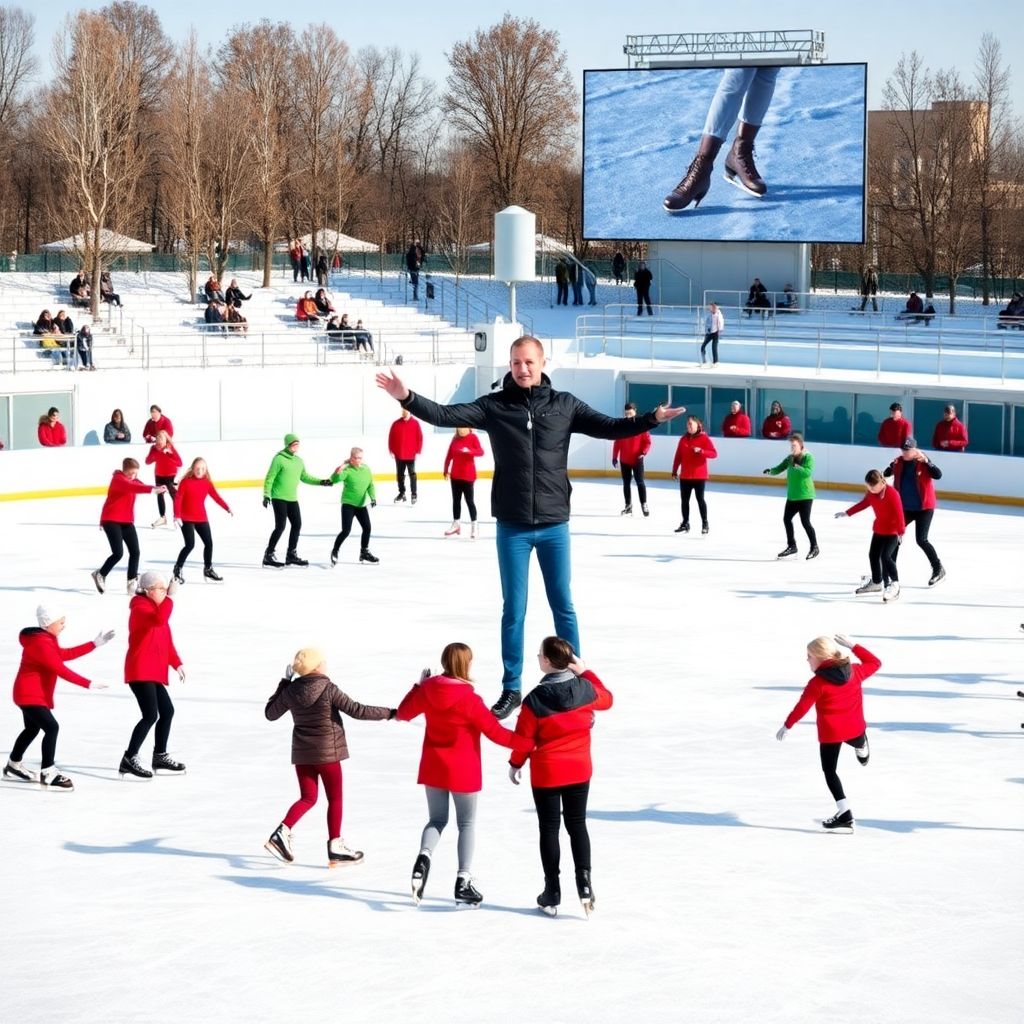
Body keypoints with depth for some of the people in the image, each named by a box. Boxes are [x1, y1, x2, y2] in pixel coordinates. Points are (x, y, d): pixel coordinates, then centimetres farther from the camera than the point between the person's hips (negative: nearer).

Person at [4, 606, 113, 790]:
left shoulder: (45, 639, 10)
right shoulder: (40, 643, -24)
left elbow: (65, 654, 15)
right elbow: (60, 669, -31)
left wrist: (95, 643, 13)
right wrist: (88, 684, -34)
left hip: (33, 695, 11)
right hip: (30, 695, -11)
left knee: (32, 729, 25)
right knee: (51, 727, -20)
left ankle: (13, 766, 41)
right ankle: (48, 773, -21)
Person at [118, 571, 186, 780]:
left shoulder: (157, 609, 20)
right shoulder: (140, 609, -11)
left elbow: (167, 641, 24)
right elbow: (159, 619, -33)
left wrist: (176, 664, 17)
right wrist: (169, 598, -28)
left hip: (154, 673, 10)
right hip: (140, 672, -10)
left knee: (167, 711, 16)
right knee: (151, 715, -17)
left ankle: (160, 757, 28)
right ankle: (129, 760, -15)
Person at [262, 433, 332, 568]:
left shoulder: (298, 461, 10)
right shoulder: (279, 459, -11)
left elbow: (304, 477, 21)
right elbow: (269, 478, -12)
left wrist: (320, 482, 12)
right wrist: (266, 495, -18)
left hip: (292, 499, 7)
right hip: (279, 498, -7)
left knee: (297, 525, 8)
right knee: (280, 526, -11)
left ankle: (291, 555, 21)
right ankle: (268, 556, -3)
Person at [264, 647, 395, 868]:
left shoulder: (291, 691, -3)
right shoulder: (328, 689, -17)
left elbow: (270, 714, 11)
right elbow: (357, 710, -16)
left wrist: (284, 682, 16)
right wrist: (389, 713, -6)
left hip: (302, 752, 5)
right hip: (327, 752, -5)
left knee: (308, 798, 13)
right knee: (335, 798, 10)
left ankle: (282, 832, -8)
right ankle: (335, 847, 13)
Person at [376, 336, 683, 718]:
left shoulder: (565, 405, 1)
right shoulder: (494, 406, -2)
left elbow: (609, 427, 1)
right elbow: (446, 415, -8)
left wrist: (650, 419, -13)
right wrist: (407, 399, -22)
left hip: (554, 525, 0)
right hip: (512, 527, 0)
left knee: (563, 607, 8)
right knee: (513, 610, 7)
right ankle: (511, 688, 18)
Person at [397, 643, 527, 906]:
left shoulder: (427, 690, -5)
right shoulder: (469, 700, -20)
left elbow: (402, 713, 11)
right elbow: (495, 732, -17)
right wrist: (527, 743, -10)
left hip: (433, 767, 4)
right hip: (462, 771, -4)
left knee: (437, 820, 17)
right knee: (467, 824, 10)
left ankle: (424, 857, -13)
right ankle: (464, 882, 5)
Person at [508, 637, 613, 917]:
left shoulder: (535, 699, -19)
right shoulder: (585, 689, -9)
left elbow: (524, 737, -10)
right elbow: (606, 699, 14)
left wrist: (515, 764, 7)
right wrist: (585, 671, 15)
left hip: (546, 773, -3)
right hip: (579, 770, 3)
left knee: (549, 829, 8)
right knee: (577, 824, 15)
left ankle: (552, 894, 10)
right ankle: (584, 881, 2)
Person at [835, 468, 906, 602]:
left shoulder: (892, 493, -25)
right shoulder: (871, 493, -2)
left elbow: (899, 513, -25)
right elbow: (863, 504, 16)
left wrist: (901, 532, -25)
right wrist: (847, 513, 22)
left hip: (892, 531, -8)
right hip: (879, 529, 9)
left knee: (886, 557, -20)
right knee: (873, 555, 15)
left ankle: (895, 585, -15)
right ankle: (876, 583, 34)